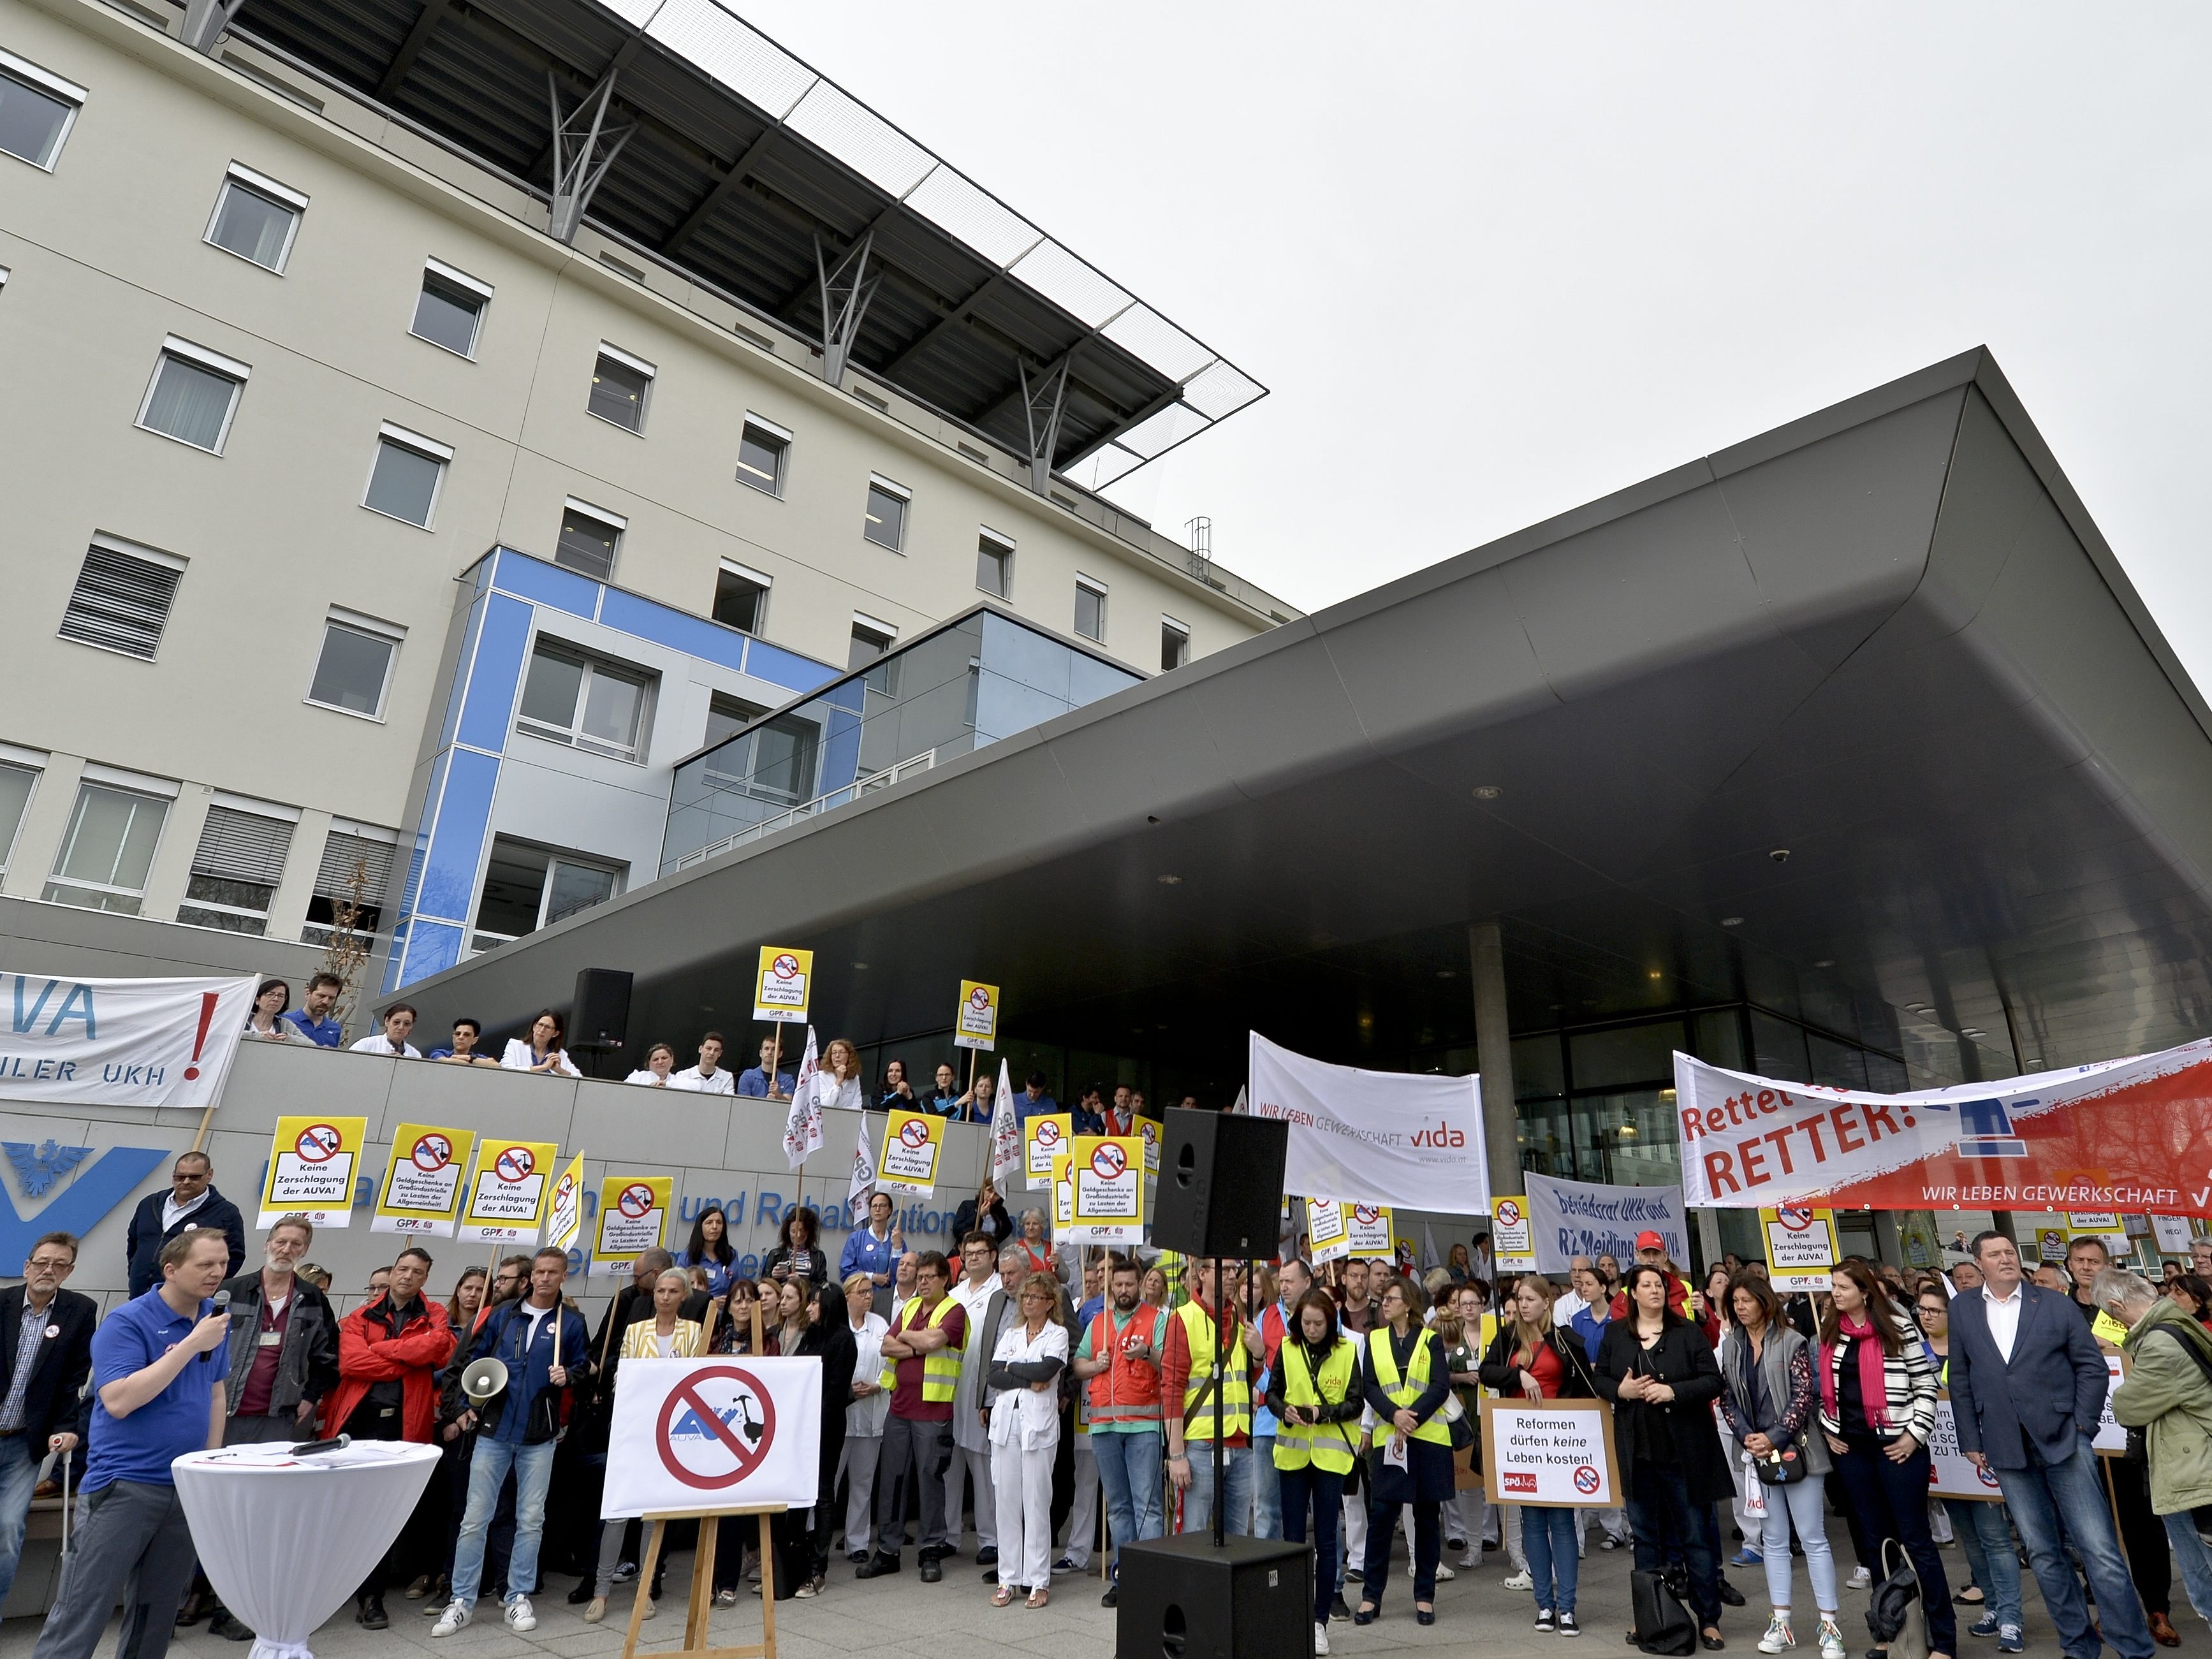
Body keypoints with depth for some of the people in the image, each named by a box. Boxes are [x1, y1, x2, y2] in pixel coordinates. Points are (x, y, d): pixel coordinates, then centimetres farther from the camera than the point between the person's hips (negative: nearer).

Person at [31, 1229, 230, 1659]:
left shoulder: (217, 1320, 7)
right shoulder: (126, 1323, -12)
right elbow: (118, 1401, -23)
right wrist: (191, 1344, -25)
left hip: (188, 1489, 6)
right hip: (123, 1487, -6)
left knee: (157, 1617, 13)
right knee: (79, 1616, -3)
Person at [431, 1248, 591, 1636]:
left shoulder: (572, 1322, 1)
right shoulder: (502, 1315, 4)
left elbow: (584, 1368, 6)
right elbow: (472, 1361, 10)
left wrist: (569, 1376, -16)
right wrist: (462, 1406, 2)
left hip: (539, 1436, 0)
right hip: (493, 1430, 1)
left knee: (530, 1519, 7)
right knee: (475, 1518, 3)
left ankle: (518, 1597, 20)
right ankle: (462, 1600, 16)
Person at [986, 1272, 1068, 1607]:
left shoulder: (1058, 1334, 2)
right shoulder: (1010, 1334, 14)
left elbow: (1046, 1370, -15)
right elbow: (993, 1376, 2)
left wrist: (1011, 1368, -3)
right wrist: (1029, 1380, -8)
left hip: (1039, 1423, -4)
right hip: (1005, 1421, 4)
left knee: (1037, 1502, -1)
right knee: (1006, 1501, 5)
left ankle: (1038, 1581, 9)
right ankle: (1008, 1579, 15)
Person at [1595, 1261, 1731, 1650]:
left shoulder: (1688, 1332, -4)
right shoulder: (1615, 1334, 3)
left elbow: (1713, 1381, -7)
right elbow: (1600, 1378, 8)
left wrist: (1673, 1391, -20)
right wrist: (1620, 1390, -12)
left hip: (1685, 1450, -3)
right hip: (1637, 1451, 3)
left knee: (1697, 1535, 4)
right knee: (1645, 1534, 13)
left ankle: (1709, 1619, 16)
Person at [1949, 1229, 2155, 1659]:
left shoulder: (2054, 1303, 0)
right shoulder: (1962, 1310, 5)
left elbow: (2092, 1366, 2)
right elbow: (1960, 1381, 8)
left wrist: (2081, 1426, -5)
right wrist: (1971, 1442, 6)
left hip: (2063, 1442, -2)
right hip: (2007, 1450, 2)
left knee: (2101, 1551, -3)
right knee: (2044, 1554, 10)